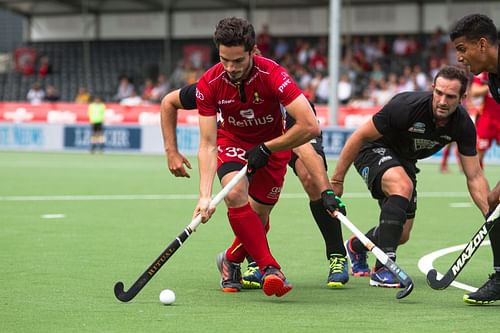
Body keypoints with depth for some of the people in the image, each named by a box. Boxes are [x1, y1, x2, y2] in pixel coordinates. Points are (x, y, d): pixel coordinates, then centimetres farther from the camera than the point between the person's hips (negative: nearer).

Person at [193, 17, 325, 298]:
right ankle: (271, 269, -26)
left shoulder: (273, 75, -32)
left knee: (258, 218, -1)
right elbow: (208, 144, -23)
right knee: (235, 193, -28)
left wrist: (266, 149, -29)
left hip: (273, 143, 0)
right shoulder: (209, 84, -24)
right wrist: (205, 195, -35)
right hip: (232, 141, 0)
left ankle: (231, 260, 32)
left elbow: (311, 127, -36)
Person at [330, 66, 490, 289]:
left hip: (405, 161, 6)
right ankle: (382, 270, -35)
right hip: (373, 150, -6)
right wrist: (336, 181, -19)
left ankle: (355, 246, 44)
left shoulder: (463, 125, -20)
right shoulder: (407, 106, -33)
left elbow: (474, 177, -13)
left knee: (401, 234, 9)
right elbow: (360, 136, -23)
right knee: (402, 187, -37)